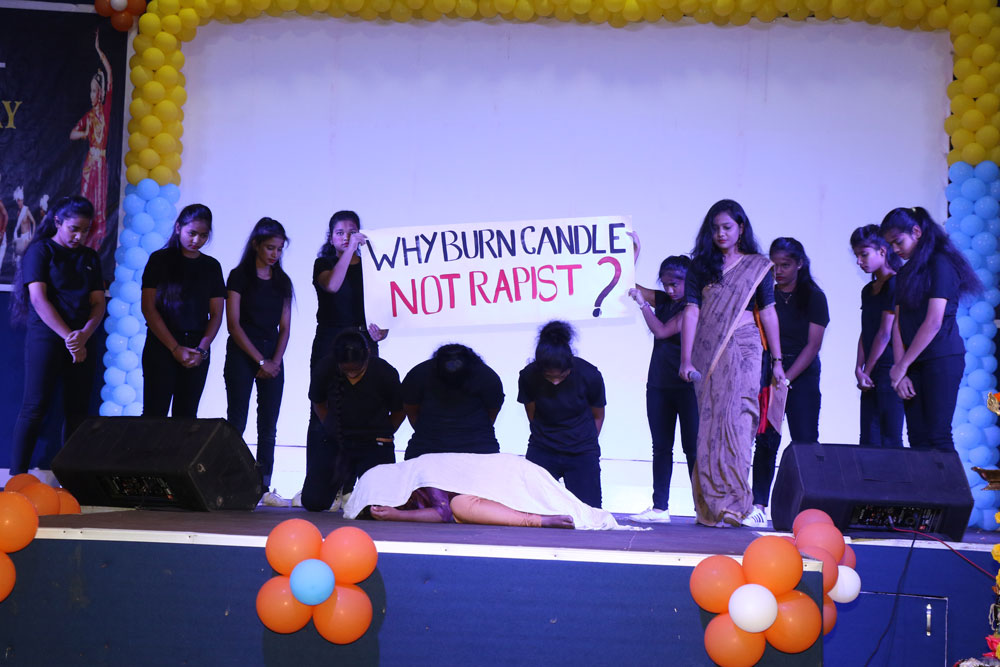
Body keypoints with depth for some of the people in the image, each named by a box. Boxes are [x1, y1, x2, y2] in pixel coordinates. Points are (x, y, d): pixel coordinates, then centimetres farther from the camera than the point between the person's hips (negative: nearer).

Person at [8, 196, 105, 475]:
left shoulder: (90, 258, 14)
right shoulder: (40, 250, 0)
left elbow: (98, 303, 7)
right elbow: (38, 299, -10)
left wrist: (84, 335, -13)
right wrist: (68, 337, -19)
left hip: (83, 341, 5)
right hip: (46, 337, -5)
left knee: (77, 411, 2)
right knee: (35, 408, -8)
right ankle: (17, 478, -7)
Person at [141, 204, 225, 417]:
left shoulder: (212, 266, 10)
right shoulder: (160, 260, 0)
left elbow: (216, 314, 8)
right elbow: (148, 308, -6)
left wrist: (201, 349, -8)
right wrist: (175, 348, -11)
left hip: (197, 351, 3)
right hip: (161, 347, -3)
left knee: (186, 415, 4)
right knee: (155, 413, -6)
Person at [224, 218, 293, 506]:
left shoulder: (282, 282, 12)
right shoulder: (239, 276, -2)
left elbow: (284, 327, 11)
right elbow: (233, 323, -7)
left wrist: (275, 361, -4)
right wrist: (260, 361, -11)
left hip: (272, 358, 5)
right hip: (241, 355, -4)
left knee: (268, 427, 2)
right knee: (237, 423, -6)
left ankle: (264, 487, 5)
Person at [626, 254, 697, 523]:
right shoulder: (663, 300, 11)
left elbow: (662, 331, -17)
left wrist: (642, 303, -12)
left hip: (687, 386, -6)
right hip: (659, 384, 7)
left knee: (693, 447, -4)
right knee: (661, 448, 6)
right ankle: (660, 508, 8)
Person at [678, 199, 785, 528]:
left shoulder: (757, 266, 9)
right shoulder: (700, 266, 8)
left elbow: (768, 312, 7)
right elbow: (691, 310, 0)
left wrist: (777, 360, 4)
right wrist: (686, 359, -8)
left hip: (744, 349, -1)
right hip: (708, 352, 1)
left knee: (737, 420, -9)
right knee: (710, 422, 0)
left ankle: (731, 501, -5)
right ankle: (712, 504, 4)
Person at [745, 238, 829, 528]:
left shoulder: (813, 297, 2)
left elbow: (813, 344, -5)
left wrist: (786, 378, -14)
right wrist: (770, 378, -6)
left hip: (802, 376, -2)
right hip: (767, 373, 2)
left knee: (805, 442, -7)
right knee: (765, 441, -2)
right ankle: (758, 507, -2)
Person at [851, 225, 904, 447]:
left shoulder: (895, 285, -8)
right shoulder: (867, 290, 18)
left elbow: (885, 333, -11)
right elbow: (864, 334, 12)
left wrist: (867, 371, -7)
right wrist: (859, 369, -2)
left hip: (889, 370, -8)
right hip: (871, 375, 8)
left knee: (890, 440, -8)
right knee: (868, 441, 6)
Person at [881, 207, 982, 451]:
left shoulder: (940, 264, -7)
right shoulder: (904, 274, 17)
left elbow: (933, 323, -14)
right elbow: (897, 324, 9)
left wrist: (901, 366, -11)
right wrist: (900, 370, -2)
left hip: (942, 358, -7)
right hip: (914, 363, 7)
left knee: (938, 435, -9)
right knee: (917, 438, 3)